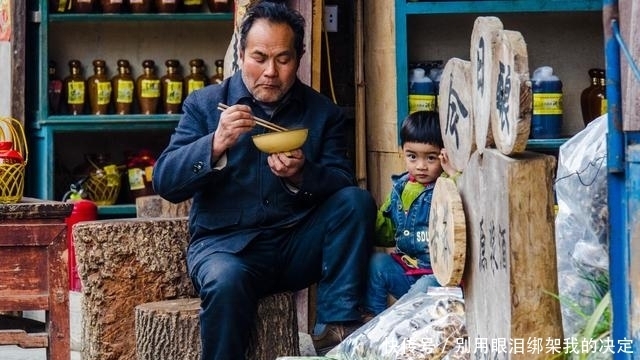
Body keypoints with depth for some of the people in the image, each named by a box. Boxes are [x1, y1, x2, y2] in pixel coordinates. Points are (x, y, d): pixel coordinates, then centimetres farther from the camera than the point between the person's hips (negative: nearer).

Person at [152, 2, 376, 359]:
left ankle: (337, 324, -19)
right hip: (225, 243, -3)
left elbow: (344, 186, -2)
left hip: (298, 246, 3)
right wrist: (216, 145, -23)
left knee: (358, 200, -20)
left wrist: (302, 175, -24)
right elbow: (165, 182, -5)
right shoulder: (205, 104, 3)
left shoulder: (325, 112, 7)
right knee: (226, 279, -35)